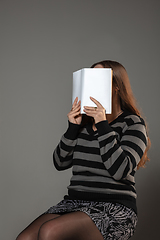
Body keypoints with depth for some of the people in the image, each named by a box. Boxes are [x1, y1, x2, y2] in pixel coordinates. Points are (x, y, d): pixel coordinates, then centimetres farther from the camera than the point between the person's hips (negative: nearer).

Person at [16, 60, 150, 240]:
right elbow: (60, 163, 12)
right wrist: (73, 128, -2)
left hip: (115, 210, -5)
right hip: (75, 203, 5)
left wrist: (103, 126, -17)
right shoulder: (84, 122, 14)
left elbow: (120, 170, -15)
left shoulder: (132, 123, 0)